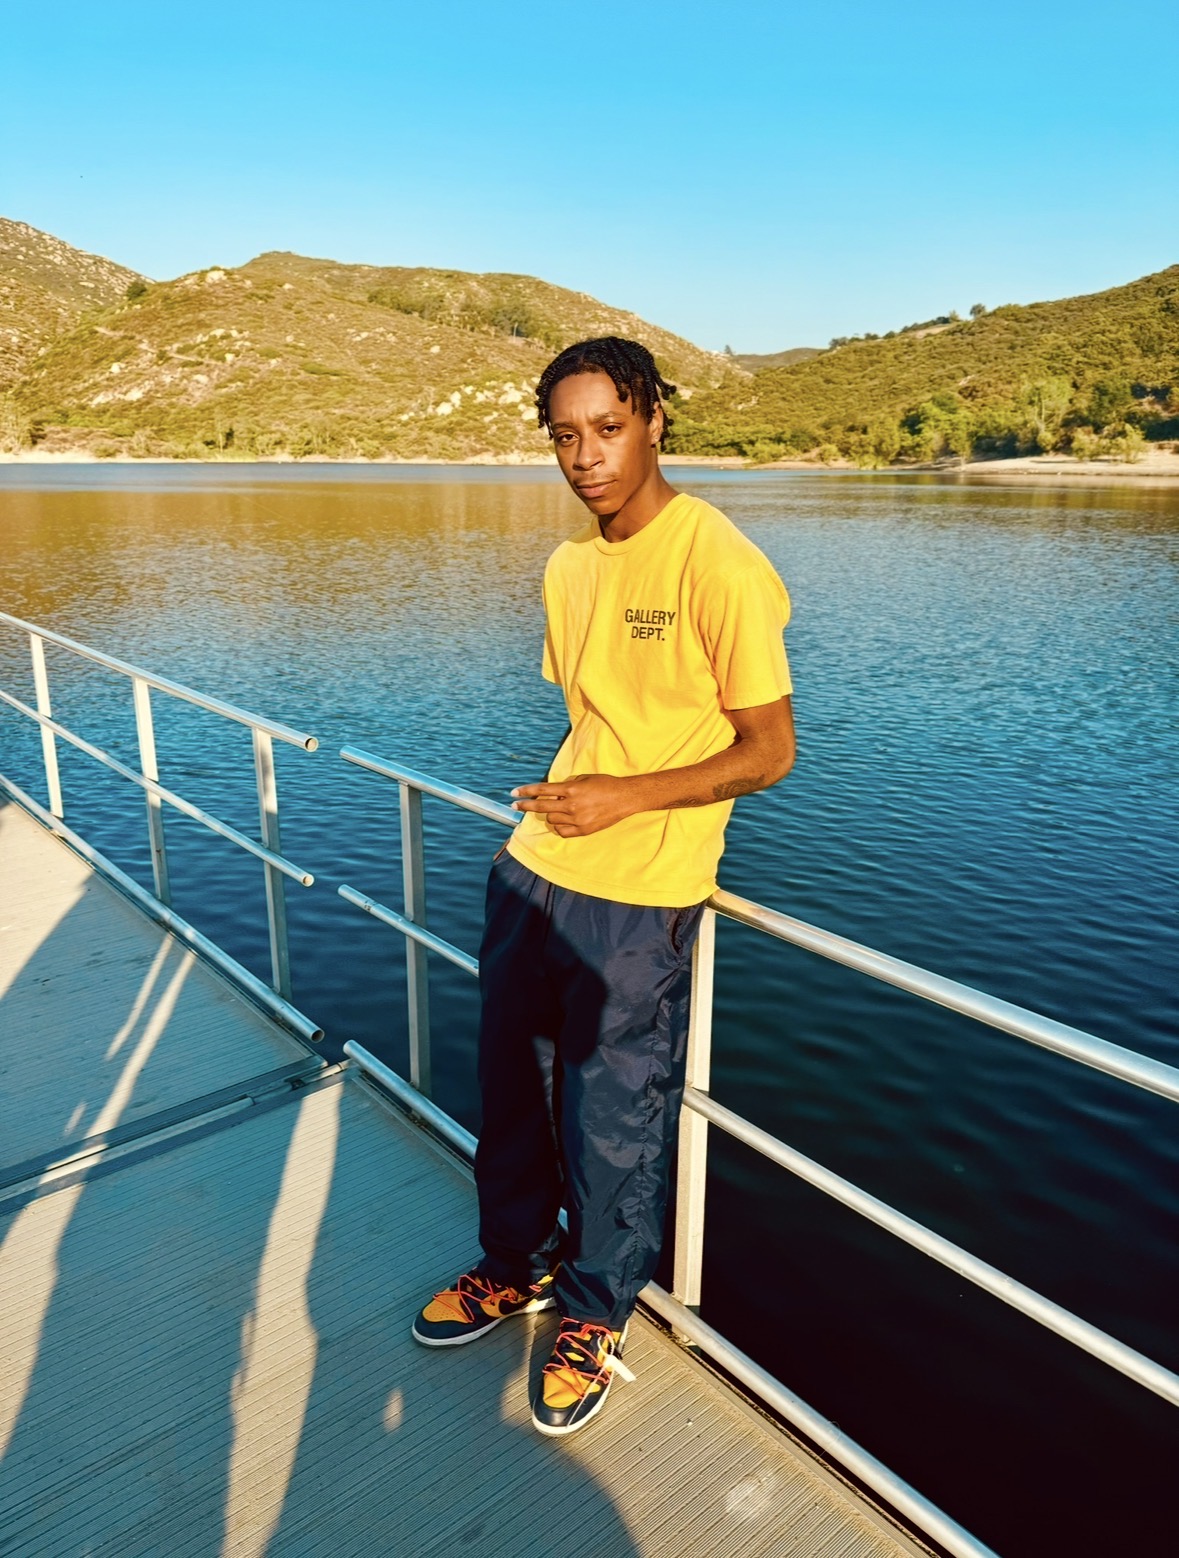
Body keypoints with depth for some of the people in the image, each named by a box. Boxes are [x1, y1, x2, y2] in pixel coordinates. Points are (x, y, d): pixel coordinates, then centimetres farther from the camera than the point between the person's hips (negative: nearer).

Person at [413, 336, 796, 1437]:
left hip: (638, 898, -7)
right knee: (510, 1084, 18)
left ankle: (596, 1314, 35)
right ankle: (516, 1265, 44)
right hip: (535, 869, 7)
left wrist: (622, 798, -19)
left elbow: (768, 751, -13)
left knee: (610, 1119, 9)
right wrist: (555, 807, 8)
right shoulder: (569, 568, 9)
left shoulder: (718, 565, -14)